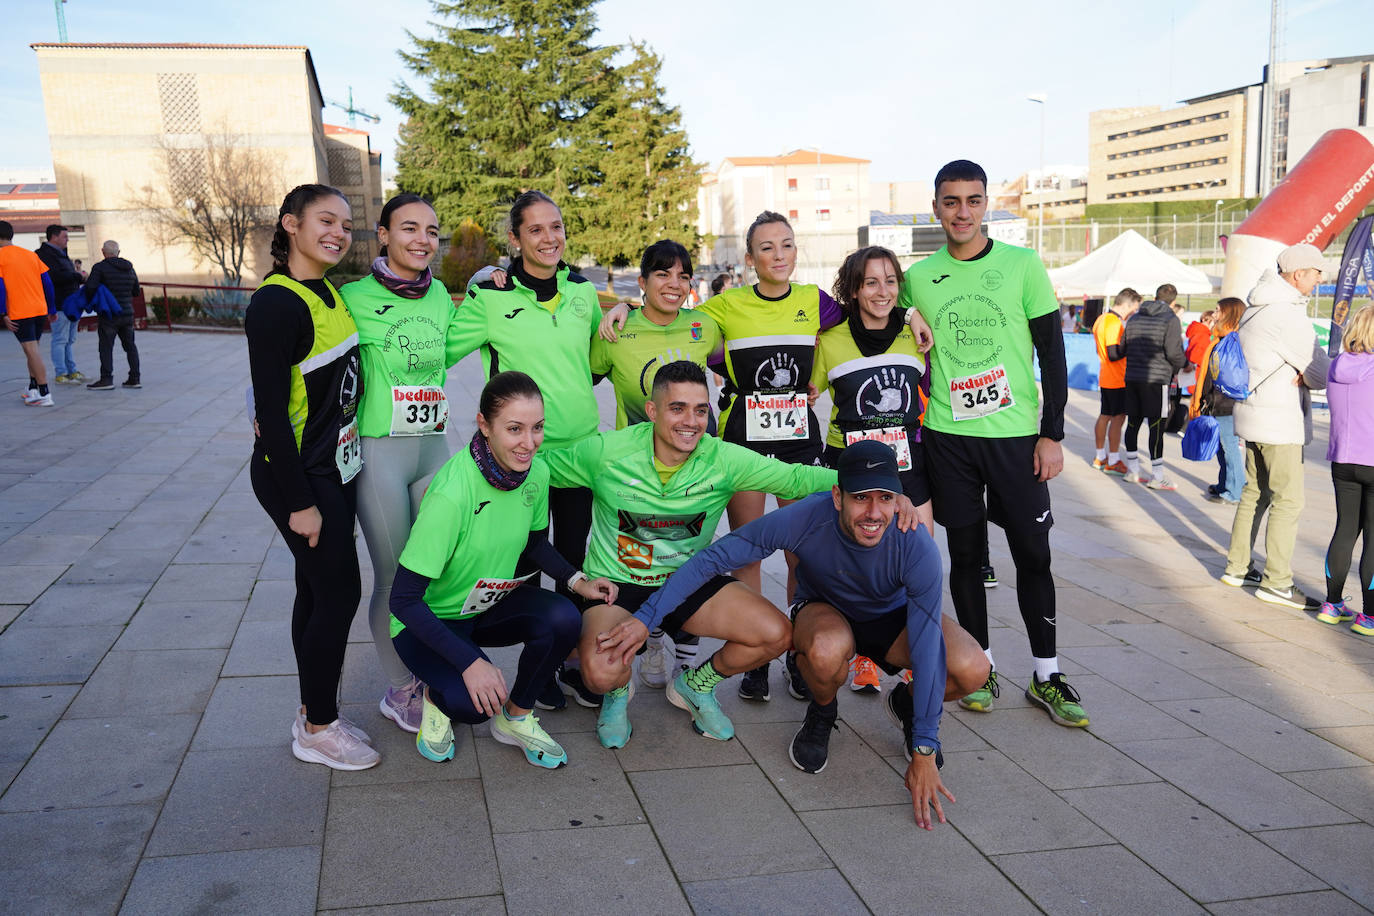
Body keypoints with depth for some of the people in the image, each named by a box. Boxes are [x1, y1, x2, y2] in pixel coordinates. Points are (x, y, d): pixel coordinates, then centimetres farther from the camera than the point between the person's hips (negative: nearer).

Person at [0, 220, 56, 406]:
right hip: (40, 309, 6)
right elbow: (47, 283, 12)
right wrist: (51, 309, 18)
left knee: (32, 352, -7)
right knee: (32, 350, 19)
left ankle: (44, 394, -10)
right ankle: (33, 389, 23)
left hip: (19, 313, -6)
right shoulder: (31, 254, 13)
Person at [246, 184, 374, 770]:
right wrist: (300, 502, -20)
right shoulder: (276, 304, -19)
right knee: (339, 592, -2)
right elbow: (271, 410, -21)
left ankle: (313, 713, 28)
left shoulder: (329, 293, 8)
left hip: (334, 470, 9)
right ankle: (318, 729, 14)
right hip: (297, 477, -9)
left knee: (319, 590, 15)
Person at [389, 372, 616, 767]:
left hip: (492, 603, 6)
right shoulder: (452, 493, -32)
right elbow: (404, 600, -28)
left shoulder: (535, 473, -12)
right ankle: (435, 696, 8)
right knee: (472, 701, -31)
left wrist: (577, 581, -8)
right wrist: (470, 662, -33)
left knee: (563, 619, -23)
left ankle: (516, 717, 4)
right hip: (428, 620, -6)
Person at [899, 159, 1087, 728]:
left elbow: (1052, 354, 0)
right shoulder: (918, 277, 5)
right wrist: (908, 433, 8)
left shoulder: (1022, 265, -1)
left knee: (1033, 554, 2)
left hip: (1016, 434, -1)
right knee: (966, 554, 7)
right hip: (947, 436, 2)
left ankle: (1046, 677, 15)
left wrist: (1052, 433, -5)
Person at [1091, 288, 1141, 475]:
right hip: (1117, 380, -10)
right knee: (1118, 417, -5)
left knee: (1105, 415, 14)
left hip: (1105, 377, 10)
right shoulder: (1114, 322, -18)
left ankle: (1100, 457, 21)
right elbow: (1114, 354, -23)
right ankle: (1113, 462, -2)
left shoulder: (1101, 319, 12)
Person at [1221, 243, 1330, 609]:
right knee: (1288, 500, -4)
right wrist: (1306, 376, 5)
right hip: (1279, 420, -10)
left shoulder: (1257, 308, 12)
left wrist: (1299, 374, -5)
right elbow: (1323, 373, -15)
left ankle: (1237, 567, 24)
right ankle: (1276, 582, 0)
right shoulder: (1288, 314, -19)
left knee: (1255, 494, 17)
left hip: (1254, 413, 10)